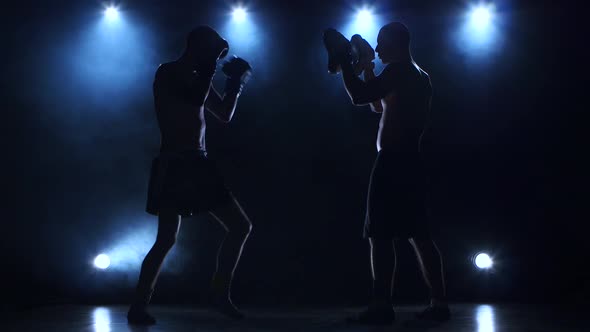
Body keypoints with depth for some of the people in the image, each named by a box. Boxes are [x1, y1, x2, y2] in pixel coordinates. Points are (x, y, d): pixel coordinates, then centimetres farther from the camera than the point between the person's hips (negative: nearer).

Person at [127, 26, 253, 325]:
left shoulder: (198, 78, 18)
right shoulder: (168, 73, -6)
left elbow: (225, 115, 24)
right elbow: (197, 98, -23)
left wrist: (235, 79, 14)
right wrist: (211, 66, -11)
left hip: (199, 165, 8)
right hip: (173, 166, -8)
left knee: (240, 226, 6)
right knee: (167, 239, -13)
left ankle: (220, 292, 15)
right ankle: (138, 306, -1)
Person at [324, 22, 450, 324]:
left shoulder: (398, 70, -7)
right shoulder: (420, 76, 22)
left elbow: (359, 96, -17)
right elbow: (379, 105, 30)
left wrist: (344, 61, -4)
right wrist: (366, 68, 26)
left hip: (393, 163, -9)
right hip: (410, 163, 9)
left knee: (381, 236, -9)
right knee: (418, 235, 10)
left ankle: (382, 306, -11)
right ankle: (439, 303, 9)